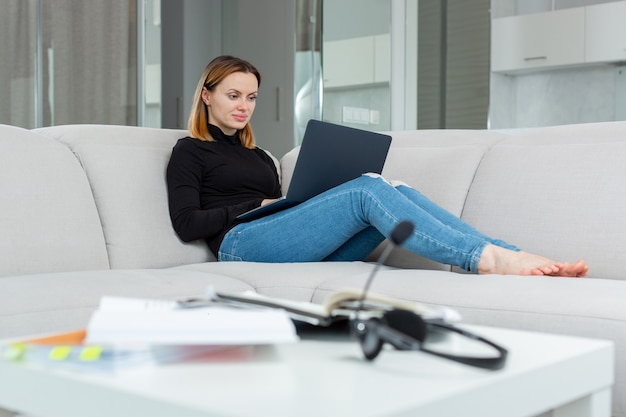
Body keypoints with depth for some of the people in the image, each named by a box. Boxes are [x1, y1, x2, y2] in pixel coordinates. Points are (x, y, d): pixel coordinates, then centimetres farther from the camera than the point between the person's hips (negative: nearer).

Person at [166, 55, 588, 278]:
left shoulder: (260, 156, 31)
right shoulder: (190, 152, 12)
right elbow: (186, 223, -3)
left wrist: (293, 205, 1)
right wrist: (258, 204, -4)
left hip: (295, 246, 6)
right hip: (241, 244, -6)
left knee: (393, 191, -19)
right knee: (367, 189, -27)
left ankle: (514, 255, -30)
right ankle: (487, 258, -40)